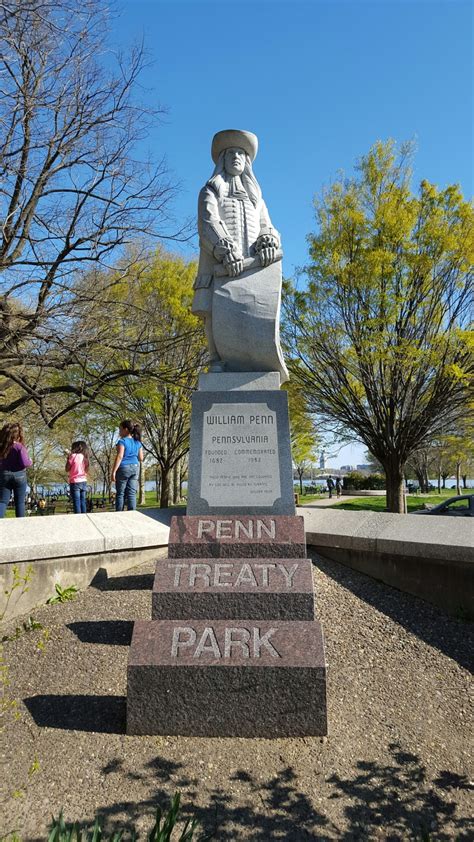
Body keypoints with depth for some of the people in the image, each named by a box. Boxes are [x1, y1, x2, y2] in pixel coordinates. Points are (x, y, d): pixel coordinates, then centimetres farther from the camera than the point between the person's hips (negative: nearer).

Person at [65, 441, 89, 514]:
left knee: (76, 502, -5)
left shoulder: (73, 456, -8)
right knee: (83, 502, 9)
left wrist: (68, 459, 6)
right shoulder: (84, 457, 10)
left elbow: (67, 469, -5)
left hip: (75, 482, -6)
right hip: (84, 482, 6)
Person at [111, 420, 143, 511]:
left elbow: (119, 457, -16)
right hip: (135, 468, 5)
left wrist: (113, 471, -16)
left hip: (124, 467, -5)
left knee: (120, 493, 2)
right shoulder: (137, 442, 10)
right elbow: (141, 458, 12)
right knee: (132, 493, 4)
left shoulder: (122, 441, -8)